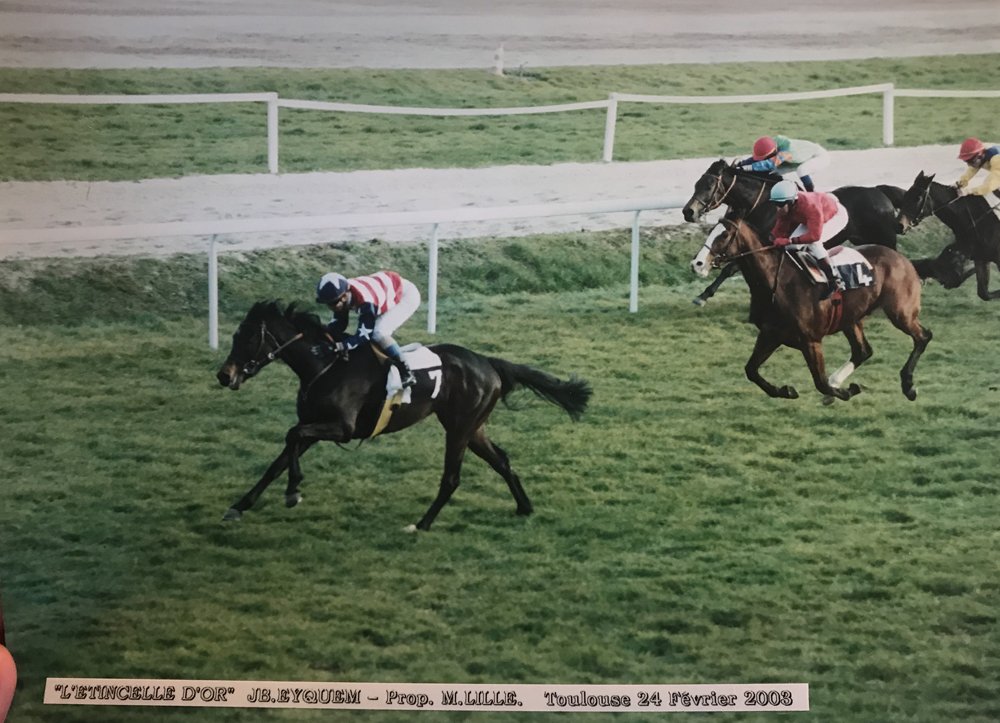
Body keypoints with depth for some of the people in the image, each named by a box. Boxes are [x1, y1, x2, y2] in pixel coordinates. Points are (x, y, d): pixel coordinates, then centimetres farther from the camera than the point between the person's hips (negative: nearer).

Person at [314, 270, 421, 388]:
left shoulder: (365, 301, -39)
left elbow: (363, 335, -33)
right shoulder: (341, 292, -15)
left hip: (407, 295, -9)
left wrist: (335, 347, -42)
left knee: (378, 334, -24)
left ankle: (407, 374, -15)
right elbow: (338, 323, -4)